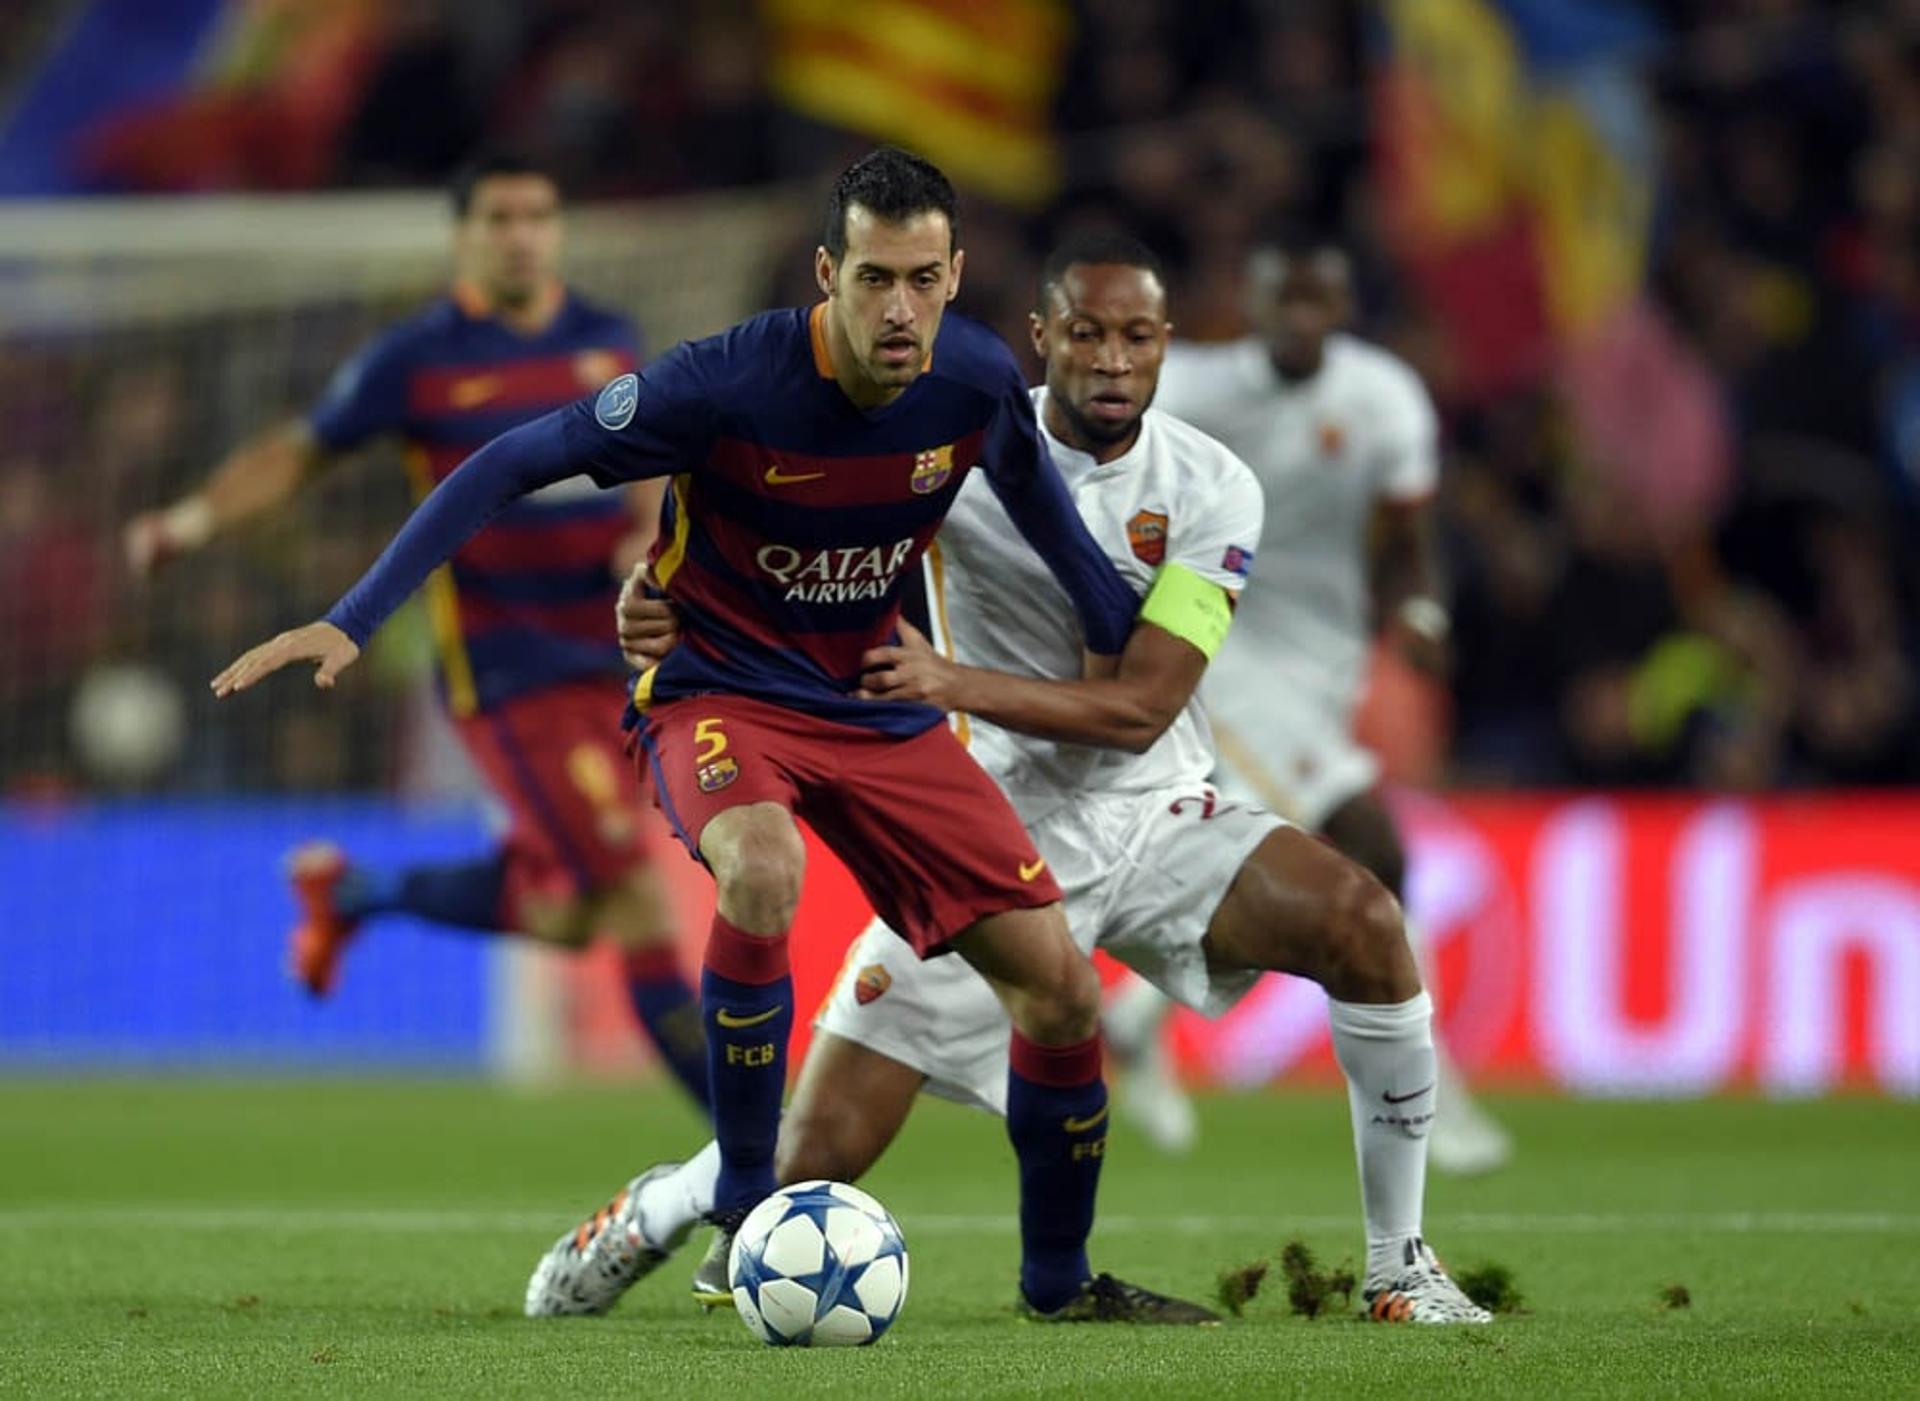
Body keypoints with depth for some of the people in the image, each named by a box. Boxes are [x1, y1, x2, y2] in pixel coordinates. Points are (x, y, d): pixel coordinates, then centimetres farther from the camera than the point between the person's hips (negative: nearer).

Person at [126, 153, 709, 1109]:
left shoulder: (608, 340, 8)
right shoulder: (416, 359, -5)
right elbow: (299, 453, 3)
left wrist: (649, 537, 0)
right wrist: (197, 519, -10)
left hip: (611, 660, 6)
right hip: (504, 665, -6)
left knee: (563, 914, 13)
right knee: (637, 903, -12)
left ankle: (354, 891, 37)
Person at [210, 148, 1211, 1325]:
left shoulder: (978, 381, -11)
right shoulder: (730, 384, -25)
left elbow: (1033, 493, 14)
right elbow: (514, 465, -20)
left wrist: (1118, 638, 23)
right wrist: (352, 621, -25)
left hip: (879, 701, 5)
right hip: (722, 689, -5)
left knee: (1063, 990, -2)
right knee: (763, 872, -40)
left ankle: (1060, 1278, 22)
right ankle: (745, 1205, -21)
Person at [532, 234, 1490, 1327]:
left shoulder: (1211, 490, -9)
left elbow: (1142, 708, -15)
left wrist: (956, 683, -27)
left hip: (1160, 821, 1)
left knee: (1364, 922, -27)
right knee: (815, 1159, -7)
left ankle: (1399, 1268, -13)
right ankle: (656, 1215, 30)